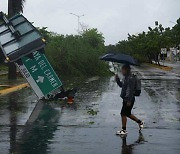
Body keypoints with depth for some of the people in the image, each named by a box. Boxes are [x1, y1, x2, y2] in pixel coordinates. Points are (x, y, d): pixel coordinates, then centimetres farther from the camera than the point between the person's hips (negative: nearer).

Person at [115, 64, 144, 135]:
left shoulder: (131, 78, -18)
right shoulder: (126, 77, 12)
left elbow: (130, 90, -22)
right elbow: (121, 85, 23)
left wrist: (129, 100, -23)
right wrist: (117, 79, 6)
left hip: (129, 99, -10)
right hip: (125, 99, 10)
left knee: (123, 114, -4)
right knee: (128, 114, 17)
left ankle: (124, 130, 5)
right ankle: (140, 122, 31)